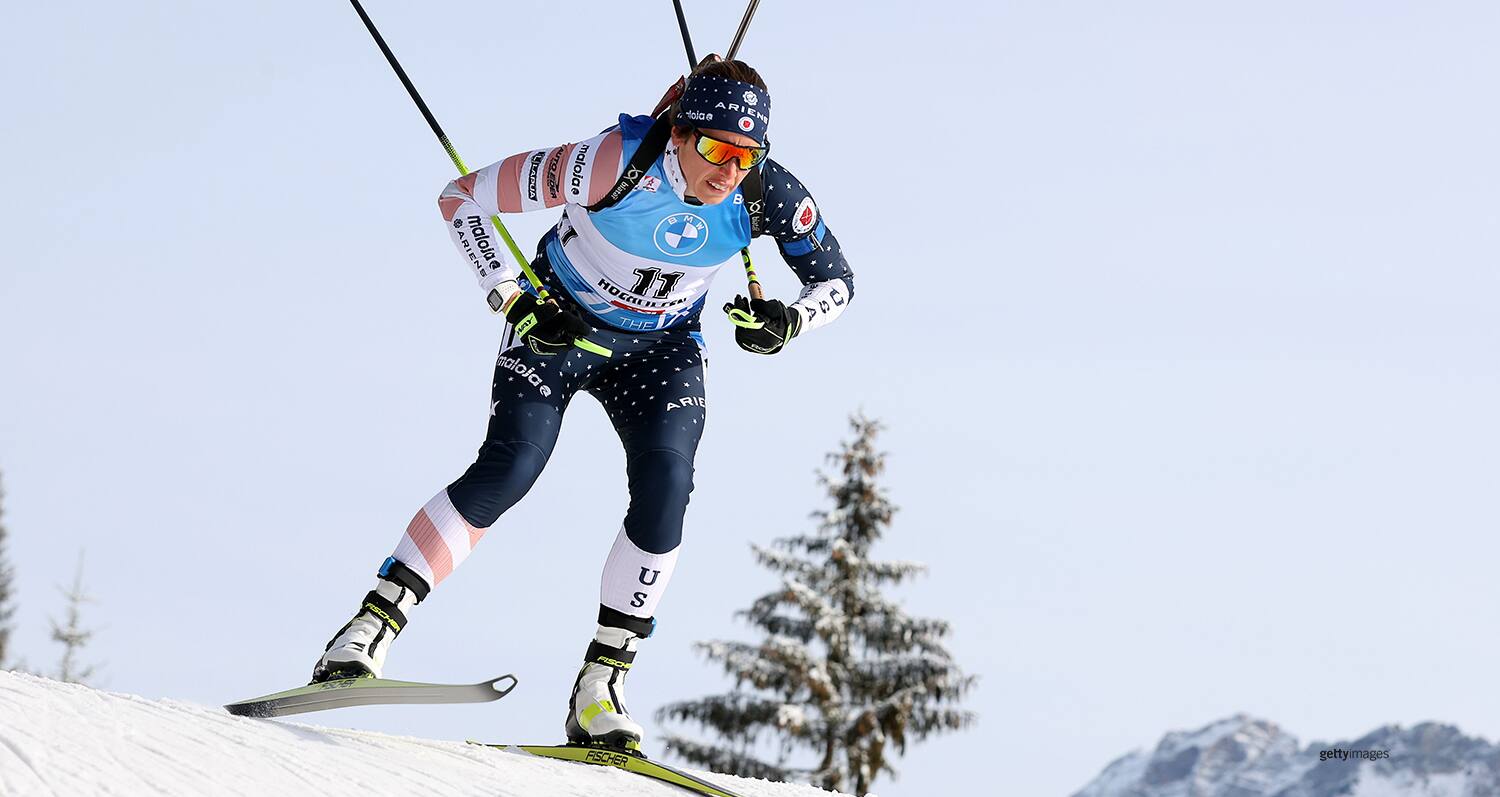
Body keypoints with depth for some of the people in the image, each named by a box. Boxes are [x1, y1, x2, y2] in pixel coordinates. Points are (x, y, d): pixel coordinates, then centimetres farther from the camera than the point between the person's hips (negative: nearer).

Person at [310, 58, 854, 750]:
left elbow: (837, 280, -6)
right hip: (559, 324, -3)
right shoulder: (615, 163, -31)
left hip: (662, 345, 3)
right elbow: (462, 199, -22)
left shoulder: (767, 192, -21)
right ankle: (369, 629, -14)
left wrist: (788, 321, -27)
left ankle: (599, 686, -10)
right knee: (508, 467, -21)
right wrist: (513, 301, -27)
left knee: (665, 489, -20)